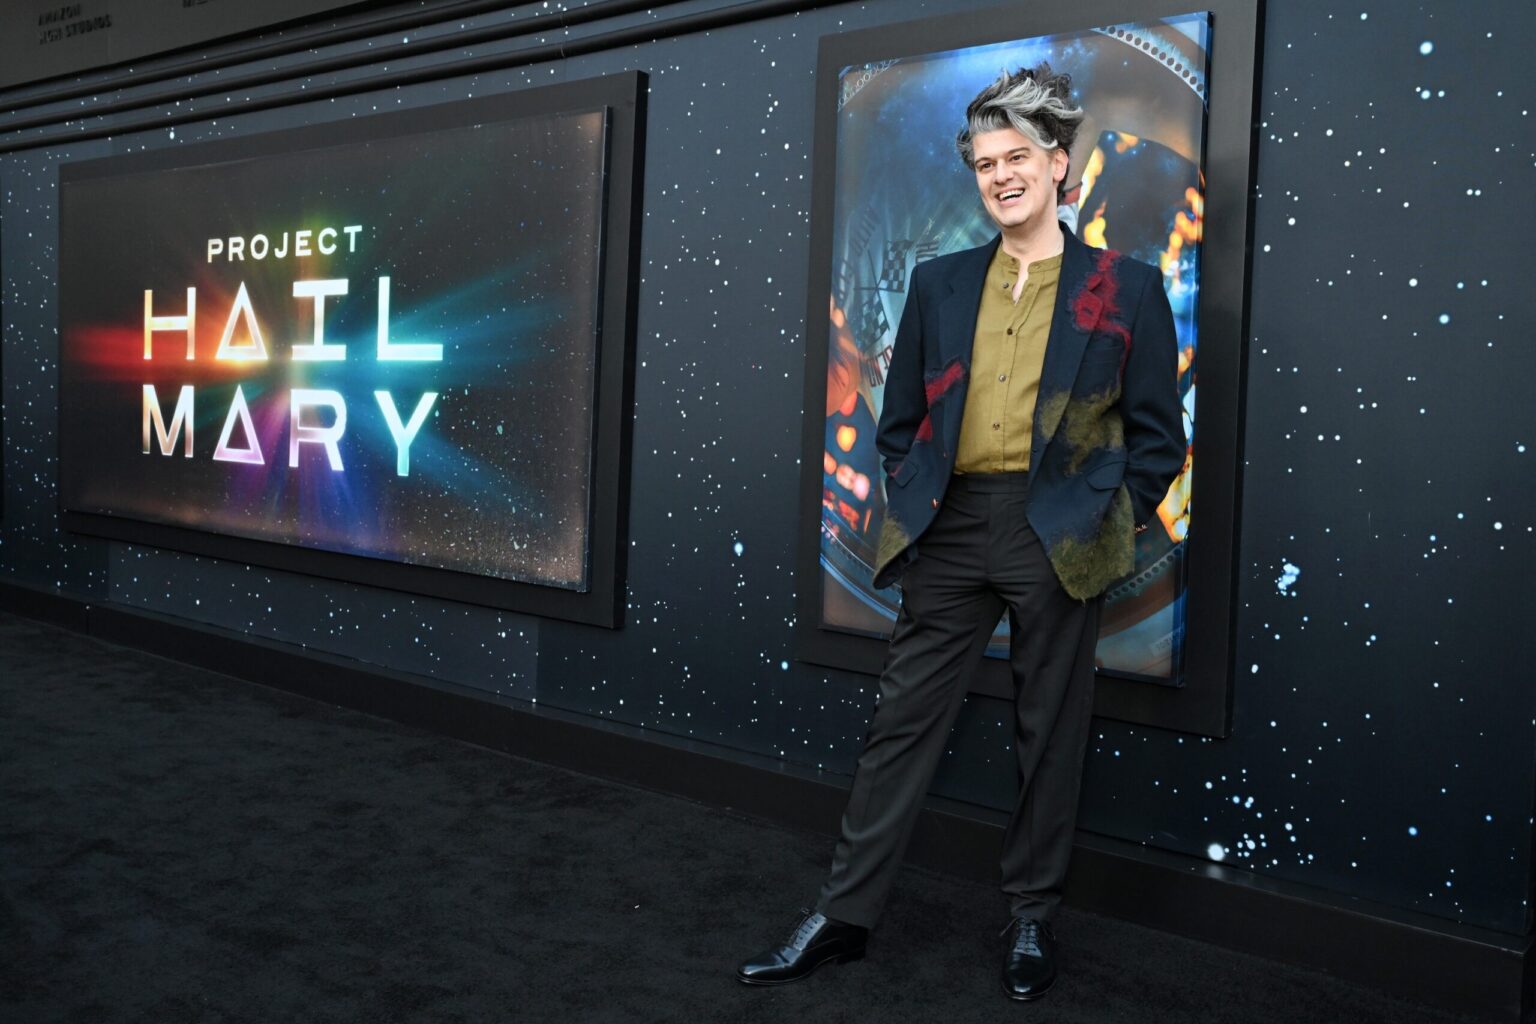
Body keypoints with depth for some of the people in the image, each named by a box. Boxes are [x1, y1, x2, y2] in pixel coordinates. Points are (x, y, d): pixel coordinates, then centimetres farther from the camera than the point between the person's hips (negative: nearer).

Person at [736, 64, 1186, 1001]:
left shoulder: (1128, 287, 3)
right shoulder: (939, 283, 12)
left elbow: (1157, 437, 4)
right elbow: (900, 419, 15)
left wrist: (1110, 526, -4)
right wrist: (910, 506, 5)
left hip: (1059, 537, -2)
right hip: (950, 532, 3)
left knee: (1050, 737, 8)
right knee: (902, 722, 5)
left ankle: (1033, 920, 26)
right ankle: (845, 916, 15)